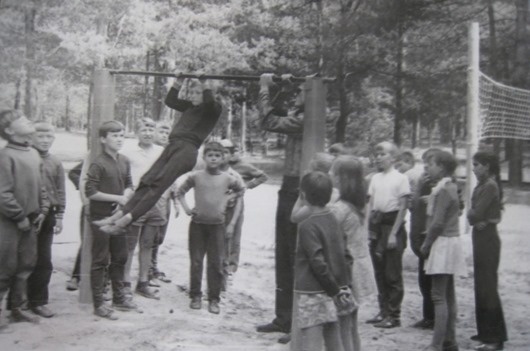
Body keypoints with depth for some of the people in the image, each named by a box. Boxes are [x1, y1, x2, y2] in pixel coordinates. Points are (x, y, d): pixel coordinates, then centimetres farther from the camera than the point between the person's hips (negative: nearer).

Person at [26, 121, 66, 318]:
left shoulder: (55, 163, 6)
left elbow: (60, 192, 9)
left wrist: (59, 216, 5)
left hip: (46, 216, 3)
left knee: (43, 261, 5)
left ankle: (38, 301, 15)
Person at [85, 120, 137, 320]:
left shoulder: (124, 162, 6)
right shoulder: (98, 164, -14)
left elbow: (129, 186, 14)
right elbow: (90, 192, -18)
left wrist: (125, 198, -8)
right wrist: (117, 198, -17)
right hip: (101, 218, -7)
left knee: (120, 258, 16)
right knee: (100, 261, 0)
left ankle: (119, 298, 30)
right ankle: (98, 304, 7)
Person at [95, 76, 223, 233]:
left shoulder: (213, 109, 7)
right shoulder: (190, 107, 28)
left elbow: (210, 102, -16)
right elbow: (170, 100, 37)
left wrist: (204, 84, -11)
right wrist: (178, 83, 28)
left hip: (187, 150, -8)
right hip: (172, 146, 8)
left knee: (159, 183, -21)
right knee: (147, 182, -5)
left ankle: (127, 218, -32)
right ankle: (120, 214, -12)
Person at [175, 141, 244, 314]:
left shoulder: (227, 178, 1)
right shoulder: (196, 176, -3)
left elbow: (240, 189, 20)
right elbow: (180, 192, 10)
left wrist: (227, 198, 6)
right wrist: (186, 208, -2)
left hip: (217, 225, 1)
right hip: (197, 223, -1)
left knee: (216, 263, 2)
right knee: (196, 261, 5)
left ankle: (214, 299, 10)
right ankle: (195, 296, 16)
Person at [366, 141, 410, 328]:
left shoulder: (400, 178, -6)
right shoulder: (375, 178, 11)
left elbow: (403, 208, -8)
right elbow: (370, 205, 13)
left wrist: (393, 234, -13)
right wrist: (370, 228, 4)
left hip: (392, 224, -6)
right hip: (376, 224, 6)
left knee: (393, 274, -1)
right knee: (379, 272, 11)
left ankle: (394, 315, 7)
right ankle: (383, 311, 20)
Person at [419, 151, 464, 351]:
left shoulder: (443, 190, -16)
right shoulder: (450, 187, 14)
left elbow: (438, 223, -20)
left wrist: (426, 246, -11)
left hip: (443, 244, -10)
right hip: (450, 242, 10)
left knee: (439, 296, -9)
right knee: (448, 295, 14)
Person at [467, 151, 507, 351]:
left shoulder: (490, 187, -15)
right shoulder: (481, 186, 14)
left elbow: (475, 214, -21)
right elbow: (472, 213, 10)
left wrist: (474, 217, -1)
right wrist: (475, 219, -9)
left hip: (487, 239, -10)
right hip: (480, 237, 10)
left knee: (488, 286, -7)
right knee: (481, 285, 14)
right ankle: (485, 331, 23)